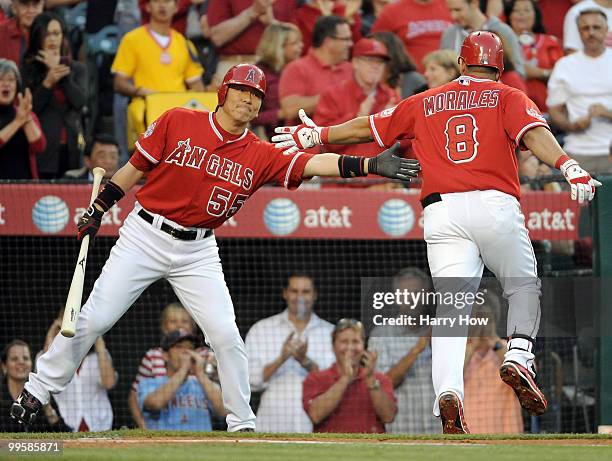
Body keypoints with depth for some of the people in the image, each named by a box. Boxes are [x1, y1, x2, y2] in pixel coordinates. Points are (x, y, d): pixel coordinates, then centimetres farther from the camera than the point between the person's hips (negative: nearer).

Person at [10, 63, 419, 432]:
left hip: (198, 252, 2)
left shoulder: (260, 156, -3)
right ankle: (39, 389, 10)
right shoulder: (178, 123, -6)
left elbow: (313, 164, -15)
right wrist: (98, 210, 3)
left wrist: (370, 165, -28)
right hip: (145, 236, -2)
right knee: (94, 318, -5)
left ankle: (243, 423, 6)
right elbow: (136, 166, 3)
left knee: (226, 335, -8)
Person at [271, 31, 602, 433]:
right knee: (524, 287, 19)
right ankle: (519, 358, -6)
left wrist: (317, 135, 43)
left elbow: (366, 128, 28)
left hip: (441, 211, 2)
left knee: (450, 308, -5)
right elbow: (533, 132, -7)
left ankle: (448, 391, -27)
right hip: (495, 204, -1)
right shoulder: (508, 98, 14)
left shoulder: (425, 103, 22)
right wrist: (569, 167, -21)